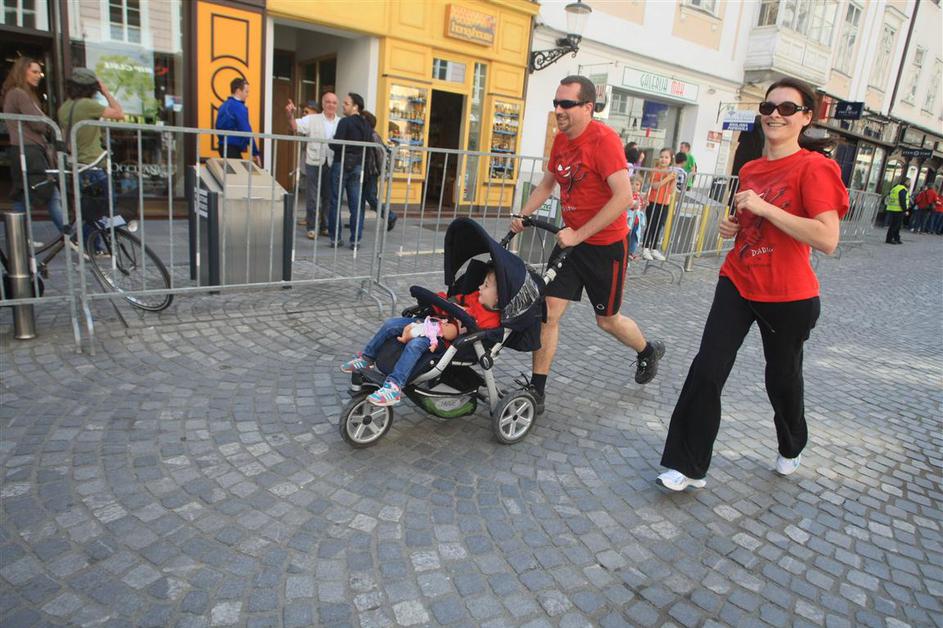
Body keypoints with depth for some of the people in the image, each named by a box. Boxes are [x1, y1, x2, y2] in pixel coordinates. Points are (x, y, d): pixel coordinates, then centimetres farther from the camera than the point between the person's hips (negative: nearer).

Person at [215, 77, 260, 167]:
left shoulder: (223, 106, 14)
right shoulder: (239, 107, -12)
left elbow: (218, 127, 18)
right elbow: (246, 131, -17)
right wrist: (255, 153, -15)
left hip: (223, 146, 9)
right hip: (233, 148, -9)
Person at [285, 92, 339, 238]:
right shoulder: (312, 119, 2)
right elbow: (296, 127, -10)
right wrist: (290, 115, -28)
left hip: (333, 164, 2)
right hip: (314, 163, -2)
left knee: (329, 197, 11)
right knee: (312, 196, 1)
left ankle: (325, 226, 23)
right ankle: (312, 227, 9)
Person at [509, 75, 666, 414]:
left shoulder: (604, 139, -20)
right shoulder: (561, 140, 3)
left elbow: (624, 197, -27)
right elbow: (546, 185, 17)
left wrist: (579, 235, -27)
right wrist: (523, 216, 2)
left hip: (606, 244, -6)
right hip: (570, 239, 6)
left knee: (607, 320, 11)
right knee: (548, 312, -2)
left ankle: (648, 351, 43)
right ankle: (536, 391, 7)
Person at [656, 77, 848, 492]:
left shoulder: (814, 167, -13)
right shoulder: (750, 170, 7)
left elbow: (827, 239, -24)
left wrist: (764, 207, -25)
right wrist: (734, 226, 3)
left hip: (787, 296, -5)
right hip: (738, 283, 5)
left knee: (782, 378, 15)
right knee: (707, 370, -6)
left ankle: (791, 448, 46)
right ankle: (688, 466, 5)